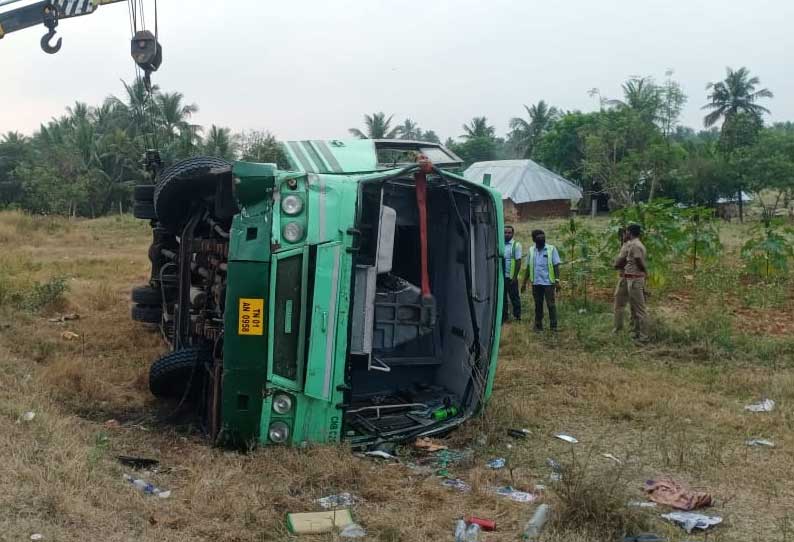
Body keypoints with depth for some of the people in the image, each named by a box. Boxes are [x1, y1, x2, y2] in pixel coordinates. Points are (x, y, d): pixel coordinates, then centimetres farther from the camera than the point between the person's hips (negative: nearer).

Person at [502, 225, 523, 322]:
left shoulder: (516, 245, -2)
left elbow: (518, 262, -7)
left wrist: (515, 277, -13)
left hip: (511, 277, -4)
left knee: (514, 297, 3)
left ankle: (517, 317, 10)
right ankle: (504, 317, 16)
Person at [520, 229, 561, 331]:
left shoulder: (551, 249, -2)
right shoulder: (531, 250, 7)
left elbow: (556, 266, -4)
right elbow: (528, 267, 12)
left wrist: (557, 281, -12)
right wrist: (524, 282, 10)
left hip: (548, 282, -3)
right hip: (536, 283, 3)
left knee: (551, 304, -3)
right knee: (538, 305, 10)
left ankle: (553, 326, 3)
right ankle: (538, 325, 20)